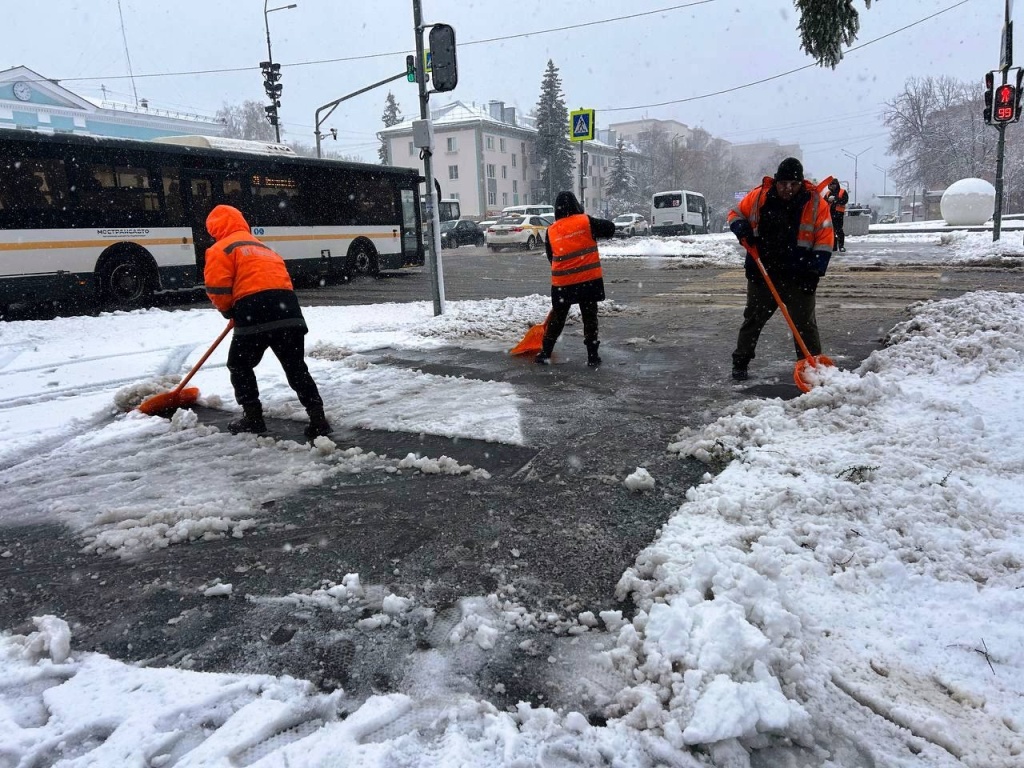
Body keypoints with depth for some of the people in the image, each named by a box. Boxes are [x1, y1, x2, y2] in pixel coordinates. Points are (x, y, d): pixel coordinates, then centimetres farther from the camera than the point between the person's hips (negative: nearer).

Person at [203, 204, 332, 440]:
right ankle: (317, 418, 4)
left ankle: (253, 417, 16)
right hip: (288, 309, 6)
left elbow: (217, 288, -3)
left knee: (240, 365, 16)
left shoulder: (220, 249, 9)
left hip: (255, 310, -6)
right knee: (296, 368, 11)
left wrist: (229, 311, 17)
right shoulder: (262, 246, 31)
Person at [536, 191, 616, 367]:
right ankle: (592, 357, 10)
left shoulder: (551, 231, 4)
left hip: (562, 283, 2)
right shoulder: (586, 222, -5)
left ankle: (545, 353, 19)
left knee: (557, 318, 15)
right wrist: (597, 227, 21)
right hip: (589, 280, -2)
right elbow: (610, 228, 3)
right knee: (590, 318, 8)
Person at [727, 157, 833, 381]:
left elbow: (824, 242, -5)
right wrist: (742, 229, -11)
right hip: (762, 274, 1)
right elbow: (736, 213, 12)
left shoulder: (816, 204, -7)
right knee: (753, 319, 11)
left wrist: (813, 270, -16)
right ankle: (740, 363, 21)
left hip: (798, 278, -1)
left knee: (805, 323, 2)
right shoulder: (758, 197, -4)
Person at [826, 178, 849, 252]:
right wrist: (828, 200, -14)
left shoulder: (843, 192, 3)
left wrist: (835, 199, -19)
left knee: (839, 230, -9)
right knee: (832, 230, 6)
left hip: (838, 213, -5)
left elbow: (845, 200, -11)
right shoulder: (828, 193, 17)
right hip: (830, 213, 5)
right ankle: (833, 246, 12)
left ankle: (841, 246, -5)